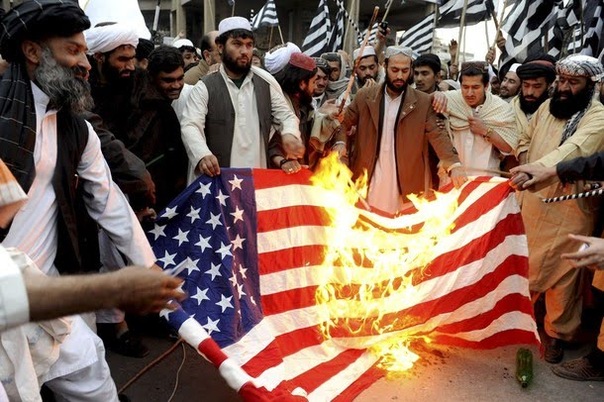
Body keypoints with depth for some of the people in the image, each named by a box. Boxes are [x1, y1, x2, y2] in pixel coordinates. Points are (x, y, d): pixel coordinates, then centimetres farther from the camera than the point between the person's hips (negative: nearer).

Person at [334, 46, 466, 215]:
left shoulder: (423, 102, -1)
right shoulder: (364, 96, 3)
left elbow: (437, 135, -5)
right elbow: (344, 122, 9)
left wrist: (454, 165, -19)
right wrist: (340, 143, -13)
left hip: (406, 183, -1)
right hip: (369, 180, 1)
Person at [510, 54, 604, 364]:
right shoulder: (546, 107, 8)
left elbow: (575, 150, -31)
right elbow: (525, 141, 20)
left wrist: (535, 170, -48)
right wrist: (524, 169, 0)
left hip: (568, 211, -5)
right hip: (532, 204, 6)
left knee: (561, 275, 5)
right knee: (523, 267, 17)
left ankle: (557, 333, 25)